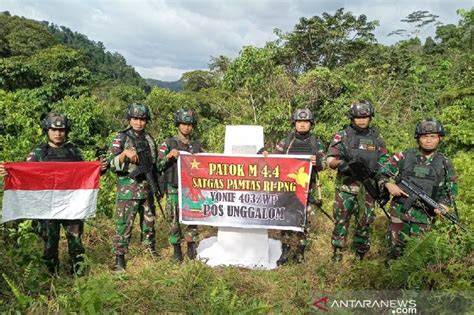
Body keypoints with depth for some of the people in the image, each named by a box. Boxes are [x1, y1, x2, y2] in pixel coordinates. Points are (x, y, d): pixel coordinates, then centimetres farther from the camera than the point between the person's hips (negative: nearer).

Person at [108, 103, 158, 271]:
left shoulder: (149, 139, 10)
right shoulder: (121, 138, -5)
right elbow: (111, 164, -11)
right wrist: (125, 153, -27)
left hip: (147, 189, 5)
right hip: (127, 189, -5)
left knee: (149, 222, 16)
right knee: (124, 224, -4)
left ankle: (152, 252, 31)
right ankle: (119, 259, 6)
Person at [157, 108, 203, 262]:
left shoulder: (197, 145, 10)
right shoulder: (168, 143, 1)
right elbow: (158, 166, -3)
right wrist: (169, 155, -18)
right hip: (174, 190, -2)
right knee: (175, 221, 4)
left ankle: (191, 248, 18)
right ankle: (176, 249, 19)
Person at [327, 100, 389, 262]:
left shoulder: (376, 138, 8)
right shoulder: (342, 136, 0)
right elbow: (330, 160, -2)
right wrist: (341, 162, -23)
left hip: (368, 186, 2)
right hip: (345, 186, -2)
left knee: (365, 220, 7)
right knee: (341, 219, 2)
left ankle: (360, 251, 23)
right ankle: (337, 251, 14)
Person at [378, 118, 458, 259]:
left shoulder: (445, 163, 3)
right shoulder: (404, 156, -1)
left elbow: (451, 190, 8)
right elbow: (381, 170, 2)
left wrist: (444, 204, -10)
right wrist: (388, 184, -15)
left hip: (424, 215, 1)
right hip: (400, 210, 0)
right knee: (396, 246, 7)